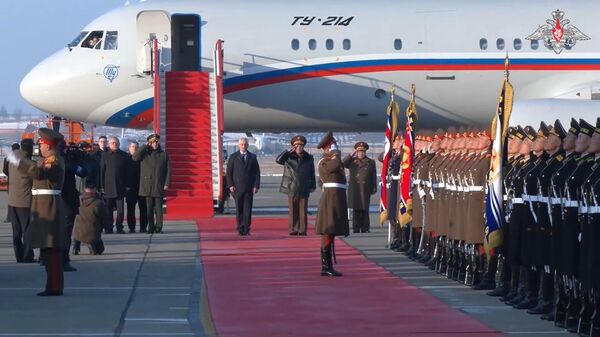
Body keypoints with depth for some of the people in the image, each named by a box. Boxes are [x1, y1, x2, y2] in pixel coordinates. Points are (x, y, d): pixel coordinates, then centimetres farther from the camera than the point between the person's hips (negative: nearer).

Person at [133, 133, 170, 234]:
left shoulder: (164, 155, 10)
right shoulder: (145, 154, 9)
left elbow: (168, 170, 8)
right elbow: (135, 157, -11)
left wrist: (167, 183, -2)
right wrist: (146, 146, -8)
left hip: (159, 187, 0)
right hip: (147, 186, 0)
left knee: (159, 209, -2)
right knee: (149, 209, 1)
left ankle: (159, 228, -1)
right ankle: (151, 228, 6)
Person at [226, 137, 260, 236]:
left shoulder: (253, 157, 9)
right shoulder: (233, 157, 7)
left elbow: (257, 172, 7)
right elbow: (229, 172, 5)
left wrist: (256, 186, -2)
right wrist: (230, 185, -6)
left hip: (249, 188, 0)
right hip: (237, 187, 0)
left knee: (247, 209, -3)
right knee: (239, 209, 1)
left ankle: (246, 229, -1)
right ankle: (240, 229, 6)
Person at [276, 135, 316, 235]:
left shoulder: (308, 158, 8)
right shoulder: (289, 157, 5)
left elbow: (312, 173, 11)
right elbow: (278, 160, -11)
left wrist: (313, 185, 9)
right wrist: (288, 151, -16)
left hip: (304, 189, 0)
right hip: (292, 188, 0)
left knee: (303, 211, 0)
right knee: (293, 210, 2)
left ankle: (302, 230, 2)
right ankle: (293, 229, 6)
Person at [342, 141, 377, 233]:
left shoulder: (371, 162, 11)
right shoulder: (352, 161, 14)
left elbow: (374, 177, 9)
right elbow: (342, 164, -4)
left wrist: (374, 189, 2)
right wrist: (351, 155, -8)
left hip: (365, 190, -1)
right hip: (354, 190, 1)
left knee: (364, 210, -2)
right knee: (356, 210, 0)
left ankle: (365, 228, 3)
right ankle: (356, 228, 3)